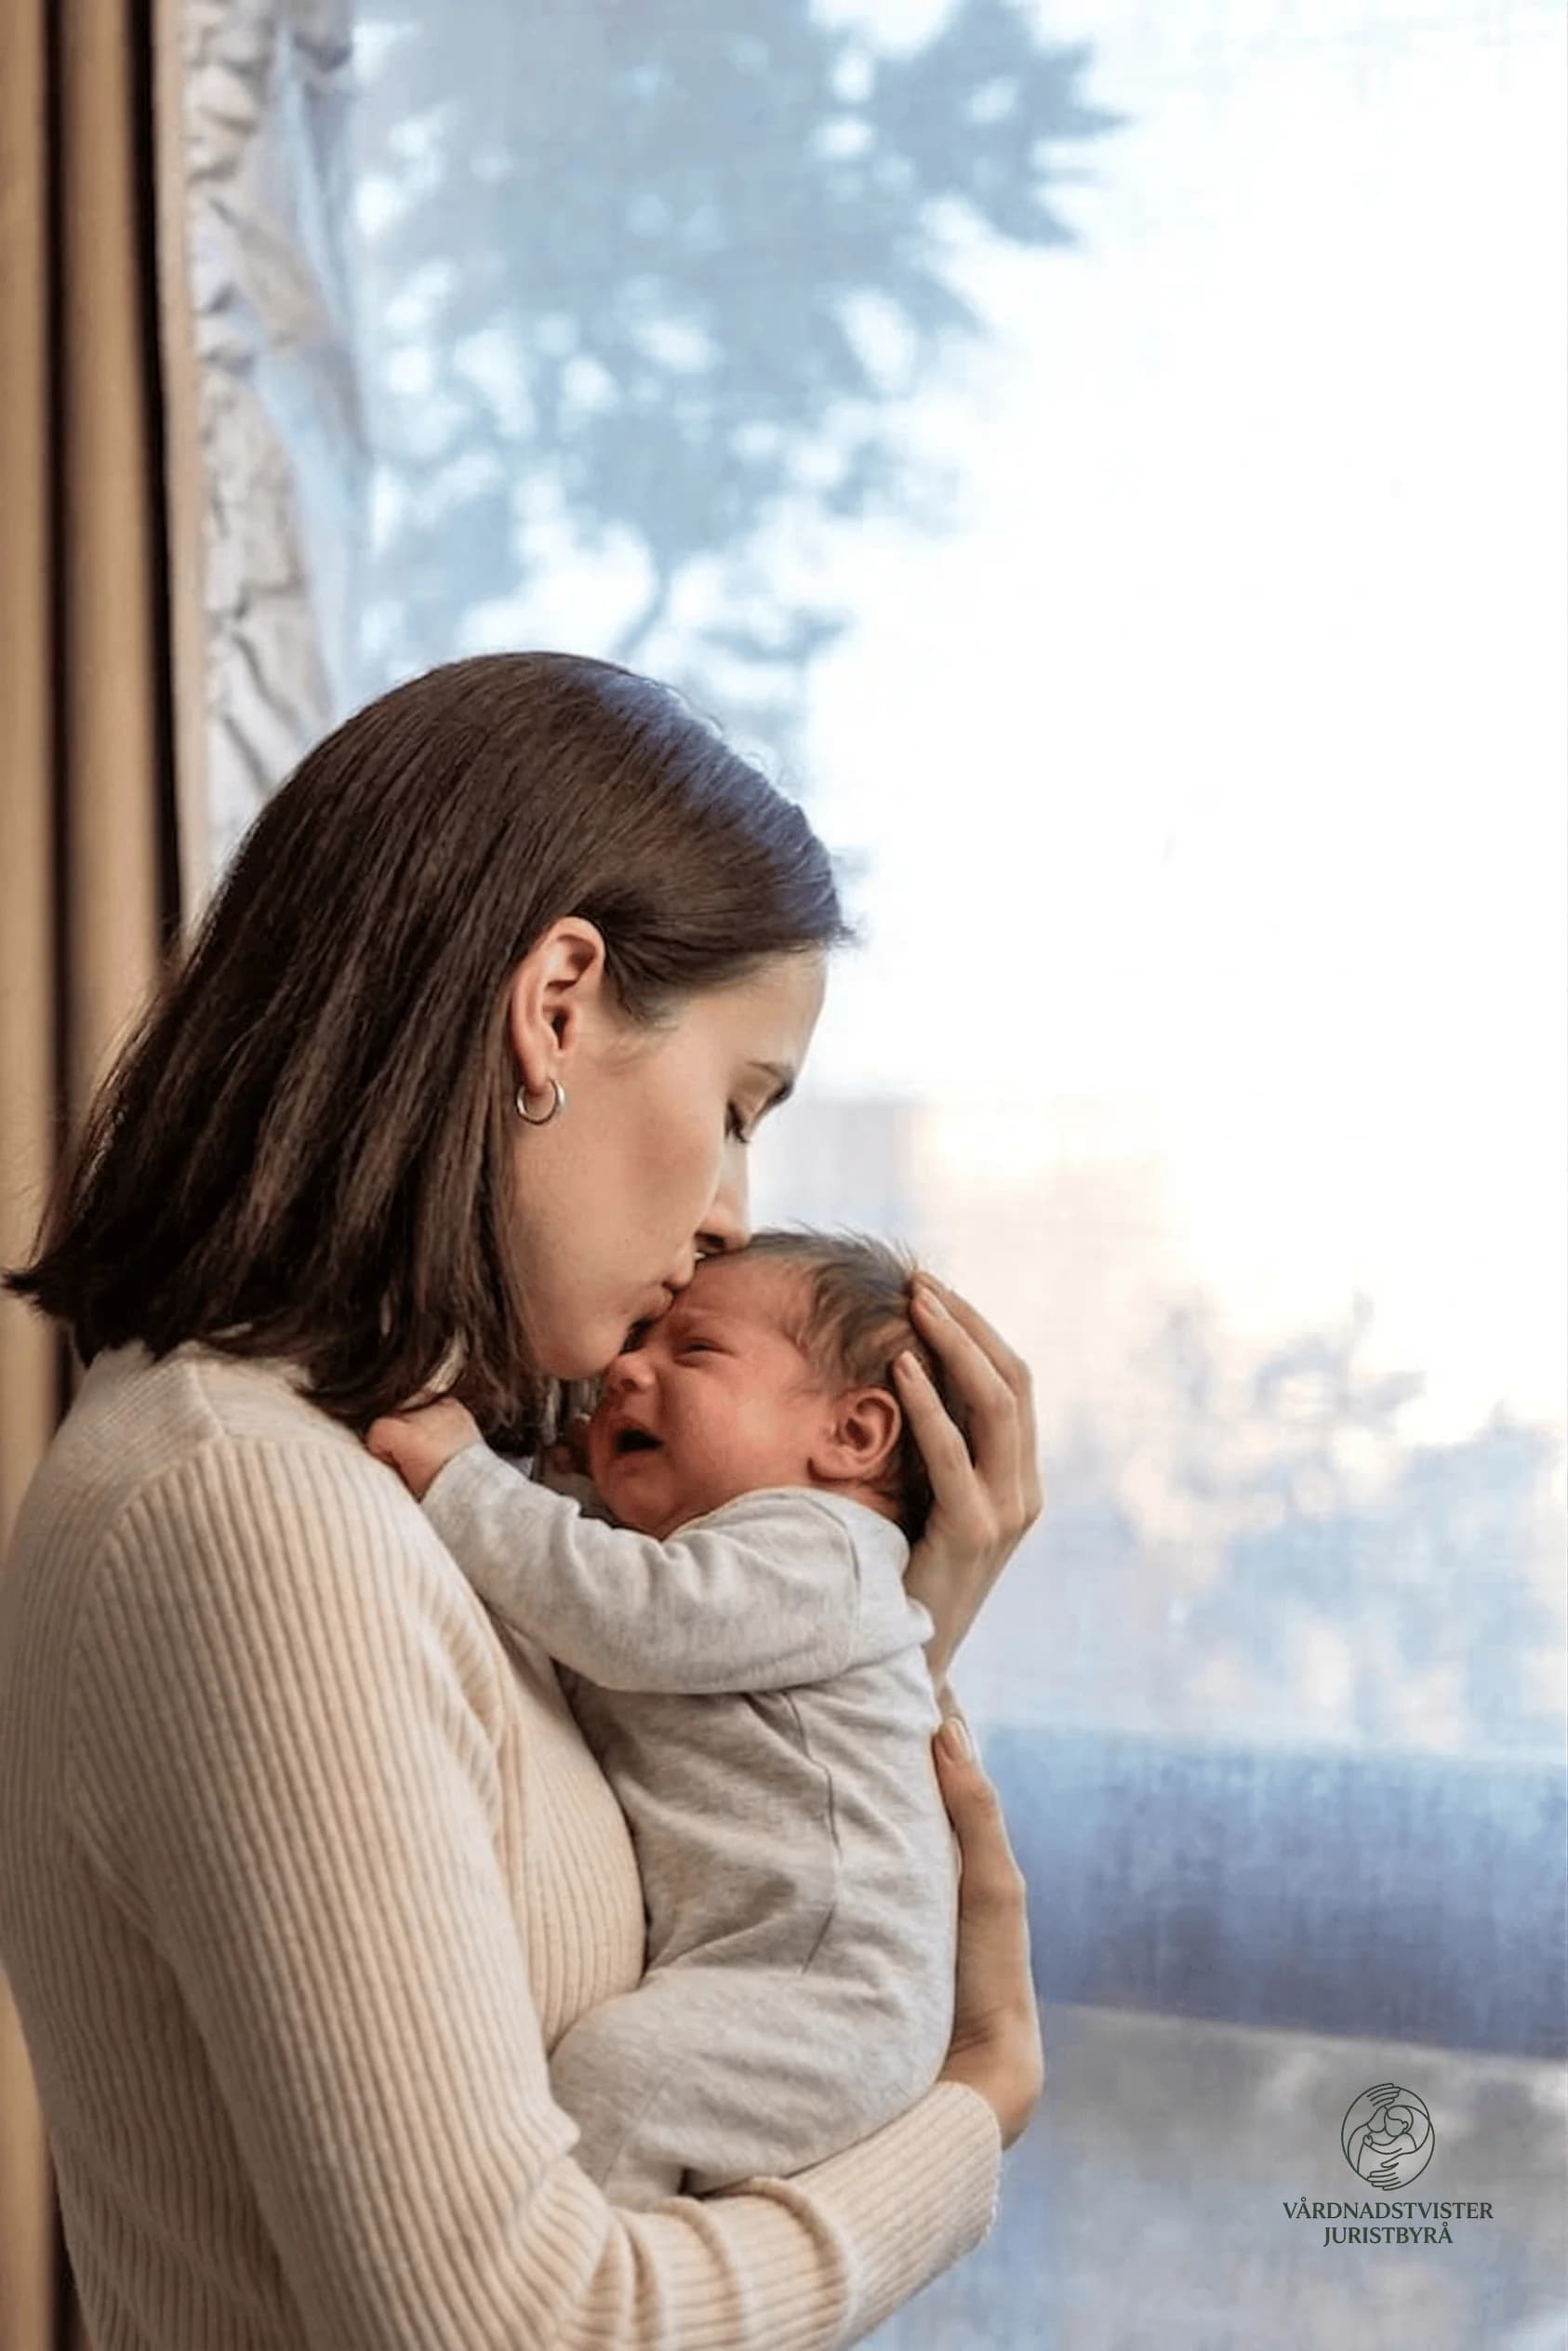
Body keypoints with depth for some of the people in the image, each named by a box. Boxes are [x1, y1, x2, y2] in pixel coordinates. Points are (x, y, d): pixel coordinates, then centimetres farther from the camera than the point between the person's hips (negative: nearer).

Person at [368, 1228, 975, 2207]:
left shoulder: (812, 1549, -9)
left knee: (620, 2066, -29)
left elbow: (634, 1618, -25)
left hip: (821, 1998, -11)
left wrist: (459, 1477, -19)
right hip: (718, 1979, 11)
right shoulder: (695, 1549, 24)